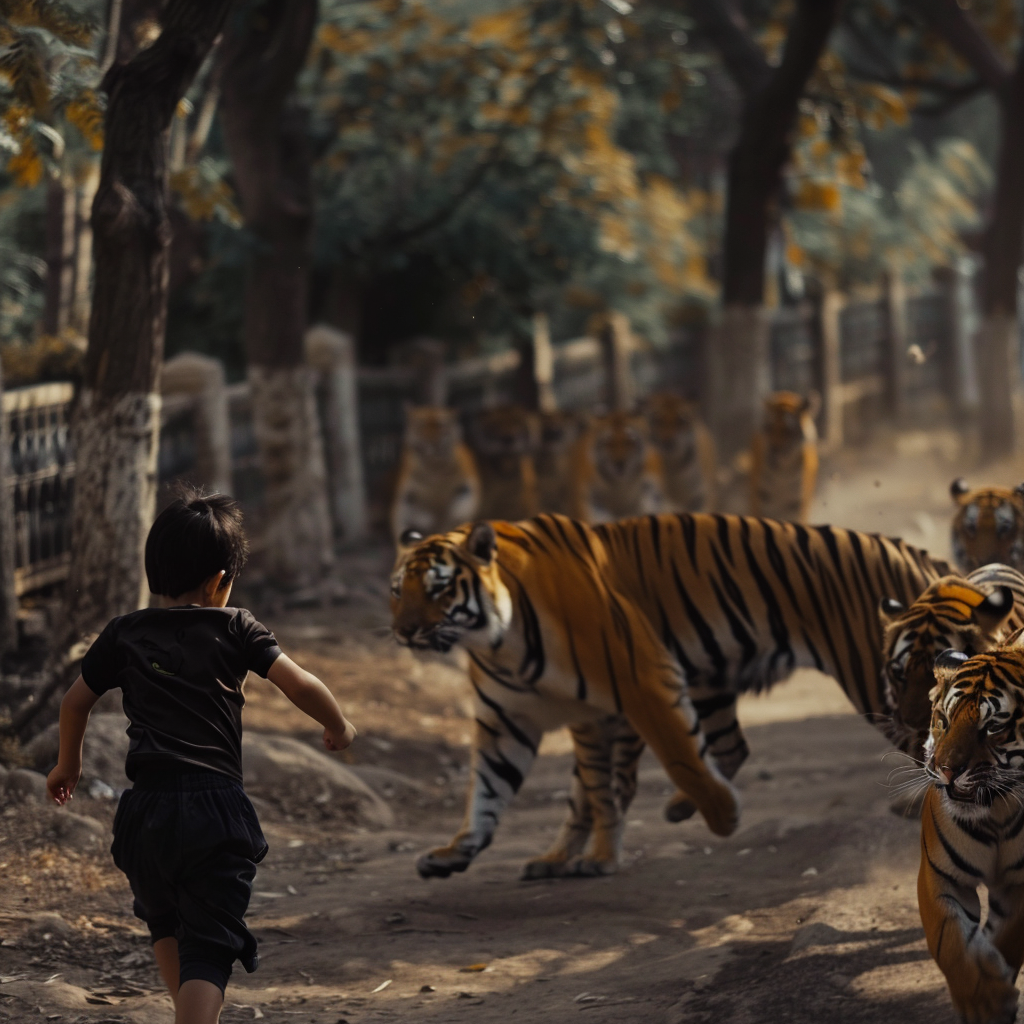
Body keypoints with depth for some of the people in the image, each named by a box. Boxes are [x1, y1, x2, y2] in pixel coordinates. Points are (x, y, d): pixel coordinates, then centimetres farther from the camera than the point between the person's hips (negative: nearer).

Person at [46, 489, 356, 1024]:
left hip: (144, 811, 3)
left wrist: (68, 764, 35)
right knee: (209, 946, -3)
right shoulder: (233, 628, 1)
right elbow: (298, 684, -5)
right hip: (217, 808, -3)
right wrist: (338, 727, 14)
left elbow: (76, 700, 17)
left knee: (164, 923, 29)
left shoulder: (124, 634, 10)